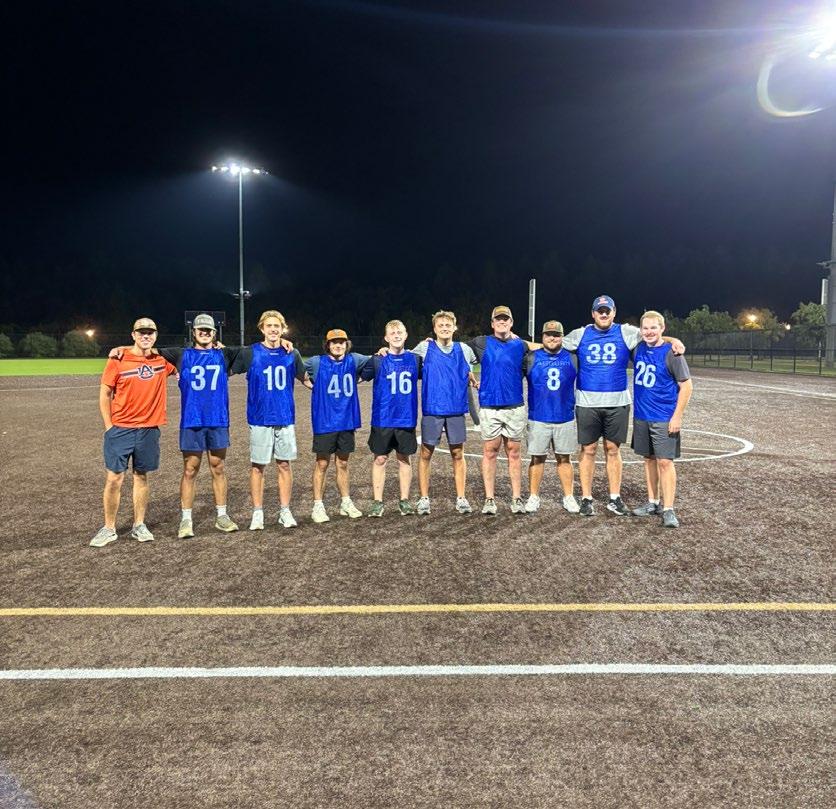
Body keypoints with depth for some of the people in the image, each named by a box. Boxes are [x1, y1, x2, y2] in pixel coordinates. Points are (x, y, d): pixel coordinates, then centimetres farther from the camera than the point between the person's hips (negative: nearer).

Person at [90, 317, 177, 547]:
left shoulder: (162, 360, 3)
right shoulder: (118, 360, -5)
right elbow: (105, 394, -1)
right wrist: (109, 426, -5)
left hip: (149, 429, 2)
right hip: (120, 429, -2)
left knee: (141, 477, 11)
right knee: (114, 479, 0)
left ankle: (139, 526, 21)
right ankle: (109, 529, 13)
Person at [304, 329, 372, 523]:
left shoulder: (353, 360, 5)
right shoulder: (318, 363, -4)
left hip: (347, 421, 3)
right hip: (324, 421, -3)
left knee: (343, 464, 14)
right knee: (322, 464, 4)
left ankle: (346, 503, 25)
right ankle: (318, 506, 12)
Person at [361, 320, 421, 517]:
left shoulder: (415, 359, 5)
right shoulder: (377, 360, -1)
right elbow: (362, 375, 0)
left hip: (407, 419, 2)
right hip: (383, 419, -2)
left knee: (405, 459, 9)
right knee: (380, 459, 4)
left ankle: (404, 500, 20)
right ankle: (377, 502, 13)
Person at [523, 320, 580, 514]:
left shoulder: (572, 358, 6)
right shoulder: (531, 358, 1)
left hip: (565, 419, 1)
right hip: (538, 419, -1)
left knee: (564, 459, 9)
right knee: (537, 458, 5)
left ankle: (569, 497, 17)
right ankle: (533, 497, 14)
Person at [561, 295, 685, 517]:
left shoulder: (626, 333, 5)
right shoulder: (580, 335, 6)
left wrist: (672, 340, -15)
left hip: (617, 403, 1)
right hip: (587, 403, 0)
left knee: (613, 450, 8)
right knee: (588, 450, 4)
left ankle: (615, 499, 18)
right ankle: (586, 499, 13)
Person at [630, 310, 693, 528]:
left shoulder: (671, 353, -11)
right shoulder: (638, 348, 4)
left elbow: (686, 385, -10)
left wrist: (677, 416, -15)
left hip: (664, 419, -6)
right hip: (641, 416, 6)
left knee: (665, 461, -6)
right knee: (649, 459, 14)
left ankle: (668, 510, 0)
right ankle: (652, 502, 25)